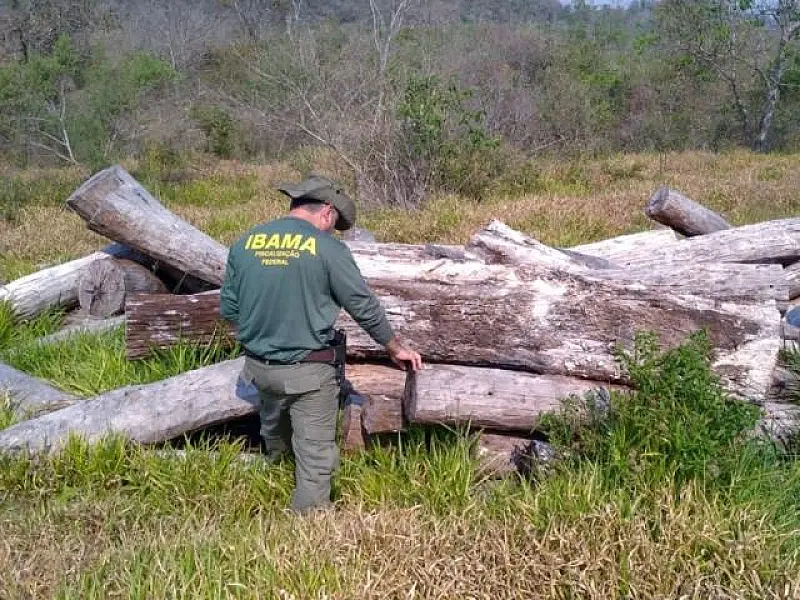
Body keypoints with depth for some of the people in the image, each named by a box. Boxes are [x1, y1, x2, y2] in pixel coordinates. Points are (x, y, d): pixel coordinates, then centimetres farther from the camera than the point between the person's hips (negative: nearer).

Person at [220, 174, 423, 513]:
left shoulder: (245, 242, 0)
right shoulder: (327, 248, -13)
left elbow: (228, 309, 6)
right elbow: (365, 307, -6)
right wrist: (397, 349, 9)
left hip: (259, 367, 5)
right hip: (308, 371, -5)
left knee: (274, 435, 31)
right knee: (315, 453, 7)